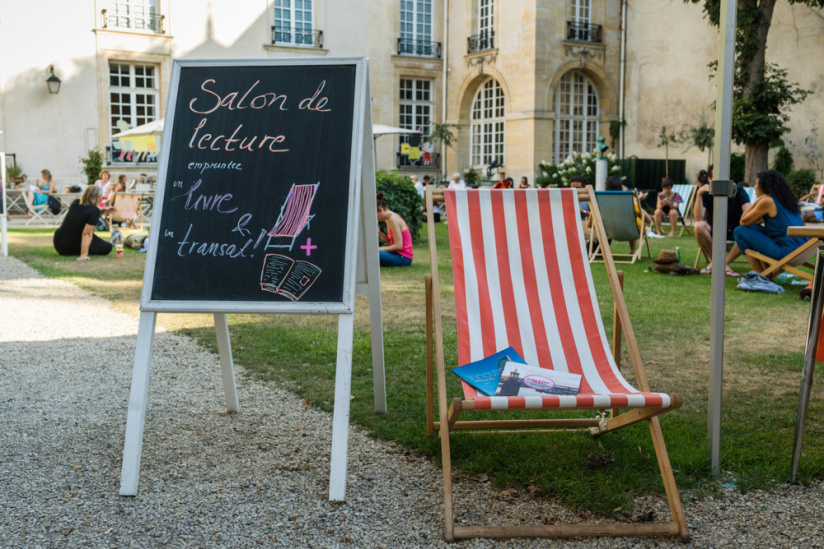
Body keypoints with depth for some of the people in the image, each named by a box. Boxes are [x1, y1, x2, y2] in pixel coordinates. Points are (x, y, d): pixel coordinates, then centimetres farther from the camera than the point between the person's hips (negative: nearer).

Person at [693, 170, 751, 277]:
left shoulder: (738, 190, -7)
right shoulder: (706, 193, -7)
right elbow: (698, 218, -21)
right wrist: (699, 195, -29)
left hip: (734, 232, 0)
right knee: (699, 226, -32)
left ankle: (725, 263, -18)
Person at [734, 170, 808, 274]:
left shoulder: (767, 201, -9)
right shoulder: (785, 199, 17)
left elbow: (743, 222, -1)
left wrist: (757, 201, 1)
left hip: (787, 252, -9)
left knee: (740, 231, -4)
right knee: (754, 228, 24)